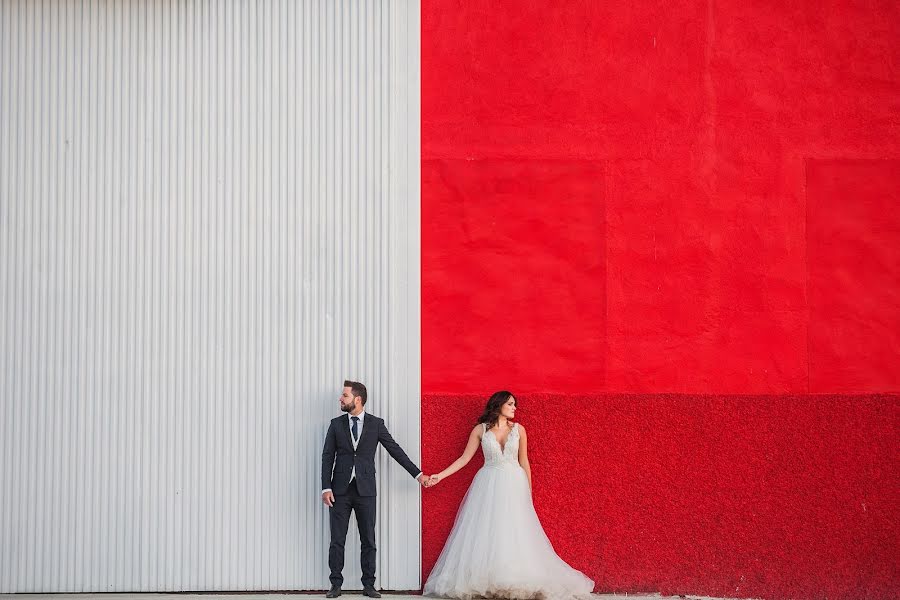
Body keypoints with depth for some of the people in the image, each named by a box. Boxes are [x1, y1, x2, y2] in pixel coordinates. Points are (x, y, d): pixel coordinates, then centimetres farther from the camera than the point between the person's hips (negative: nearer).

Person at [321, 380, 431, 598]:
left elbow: (395, 450, 6)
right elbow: (327, 457, 4)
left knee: (368, 541, 3)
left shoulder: (376, 424, 3)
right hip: (340, 490, 1)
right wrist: (326, 488, -5)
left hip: (365, 490, -1)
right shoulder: (336, 424, 5)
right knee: (337, 541, 1)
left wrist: (417, 473, 4)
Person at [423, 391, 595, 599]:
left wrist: (528, 492, 9)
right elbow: (465, 458, 4)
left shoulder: (518, 429, 5)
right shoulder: (480, 430, 1)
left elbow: (523, 462, 10)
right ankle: (482, 582, 0)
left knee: (515, 534, -4)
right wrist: (440, 475, -3)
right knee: (484, 534, -4)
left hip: (513, 487, 1)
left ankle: (516, 582, 1)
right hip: (488, 486, -1)